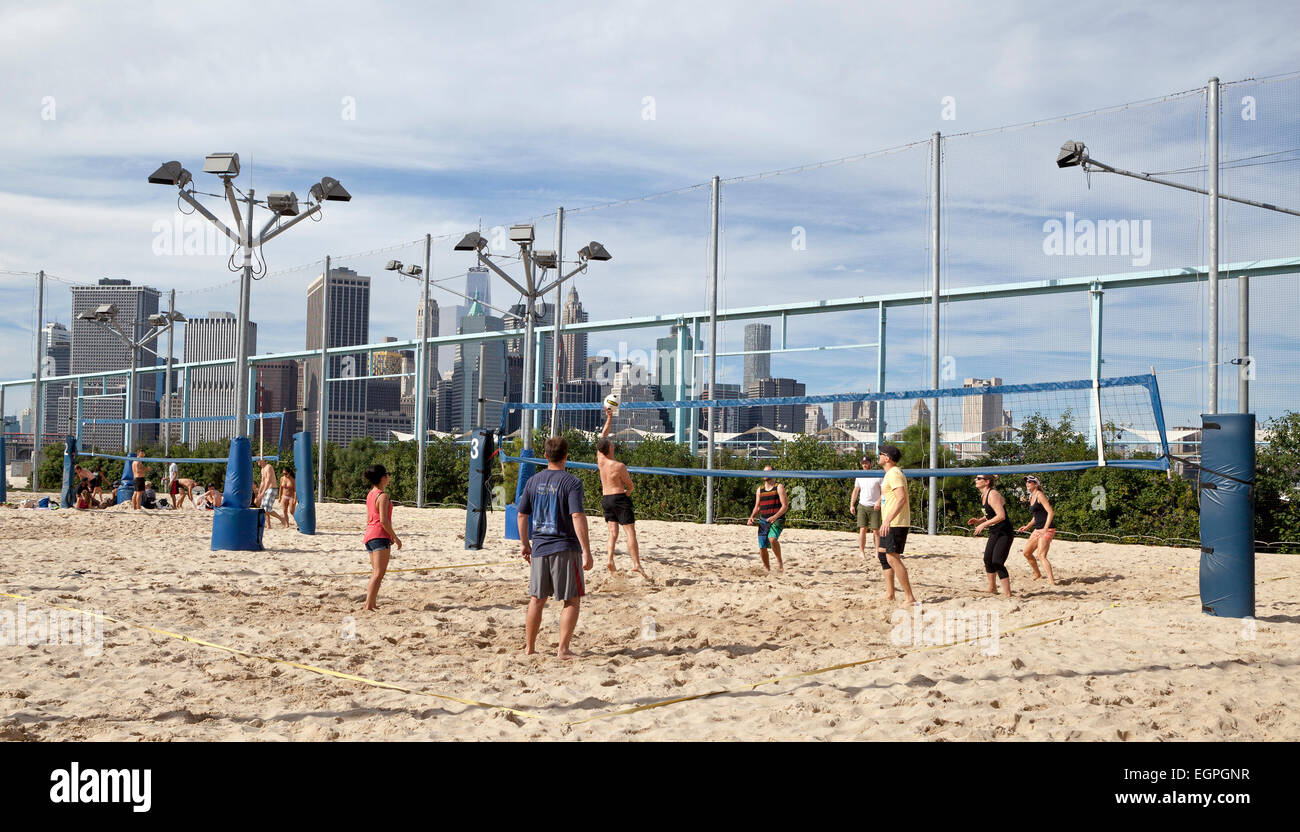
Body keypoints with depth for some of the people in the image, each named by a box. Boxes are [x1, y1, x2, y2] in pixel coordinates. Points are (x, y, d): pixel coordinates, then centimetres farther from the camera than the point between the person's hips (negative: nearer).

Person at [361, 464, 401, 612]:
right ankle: (368, 606, -18)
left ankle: (371, 604, 17)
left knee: (375, 572, 16)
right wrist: (395, 537, -10)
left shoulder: (370, 494, 15)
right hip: (380, 536, -10)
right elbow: (383, 520, -18)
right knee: (379, 573, -11)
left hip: (369, 535, 10)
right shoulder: (383, 496, -13)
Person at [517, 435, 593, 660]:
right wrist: (586, 551, -17)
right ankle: (563, 649, 0)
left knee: (537, 599, 14)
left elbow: (522, 515, 12)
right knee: (572, 601, 5)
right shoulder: (571, 482, -10)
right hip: (566, 548, -5)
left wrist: (524, 544, 24)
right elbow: (577, 517, -19)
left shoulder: (534, 481, 6)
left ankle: (529, 648, 20)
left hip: (540, 548, 5)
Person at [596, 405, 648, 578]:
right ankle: (636, 564, -9)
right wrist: (626, 493, 18)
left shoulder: (600, 460, 0)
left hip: (605, 498, 6)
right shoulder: (619, 466, -17)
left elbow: (602, 437, 13)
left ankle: (610, 559, -11)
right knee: (630, 531, -4)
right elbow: (630, 486, -5)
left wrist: (609, 419, 17)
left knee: (613, 532, 7)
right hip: (620, 498, -6)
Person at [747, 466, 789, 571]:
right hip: (763, 520, 5)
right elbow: (757, 507, 19)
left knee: (772, 539, -31)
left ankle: (779, 562, -13)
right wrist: (752, 517, -1)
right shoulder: (760, 489, 14)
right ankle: (767, 569, 21)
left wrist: (775, 516, -25)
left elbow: (785, 506, -10)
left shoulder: (779, 487, -2)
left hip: (777, 520, -5)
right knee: (762, 547, 3)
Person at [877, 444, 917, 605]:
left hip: (896, 524, -11)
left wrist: (888, 519, -35)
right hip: (889, 524, 11)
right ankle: (889, 594, 21)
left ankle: (909, 597, -15)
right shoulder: (890, 473, 18)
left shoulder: (894, 474, -15)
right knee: (882, 553, 15)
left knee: (893, 557, -15)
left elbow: (901, 498, -27)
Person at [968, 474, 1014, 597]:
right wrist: (979, 520, 7)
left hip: (1004, 534, -10)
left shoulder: (993, 494, -20)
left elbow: (1001, 516, -28)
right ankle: (992, 588, 35)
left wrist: (983, 524, -27)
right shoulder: (983, 495, 9)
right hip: (994, 533, 10)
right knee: (987, 560, 18)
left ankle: (1008, 594, -8)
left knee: (997, 563, -13)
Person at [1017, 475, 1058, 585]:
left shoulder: (1040, 495, -12)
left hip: (1047, 529, -10)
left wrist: (1045, 529, -27)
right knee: (1027, 552, 15)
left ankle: (1051, 581, -23)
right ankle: (1038, 575, 32)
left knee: (1041, 556, -20)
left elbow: (1051, 512, -19)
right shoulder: (1031, 497, 16)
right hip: (1037, 529, 10)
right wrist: (1027, 526, 17)